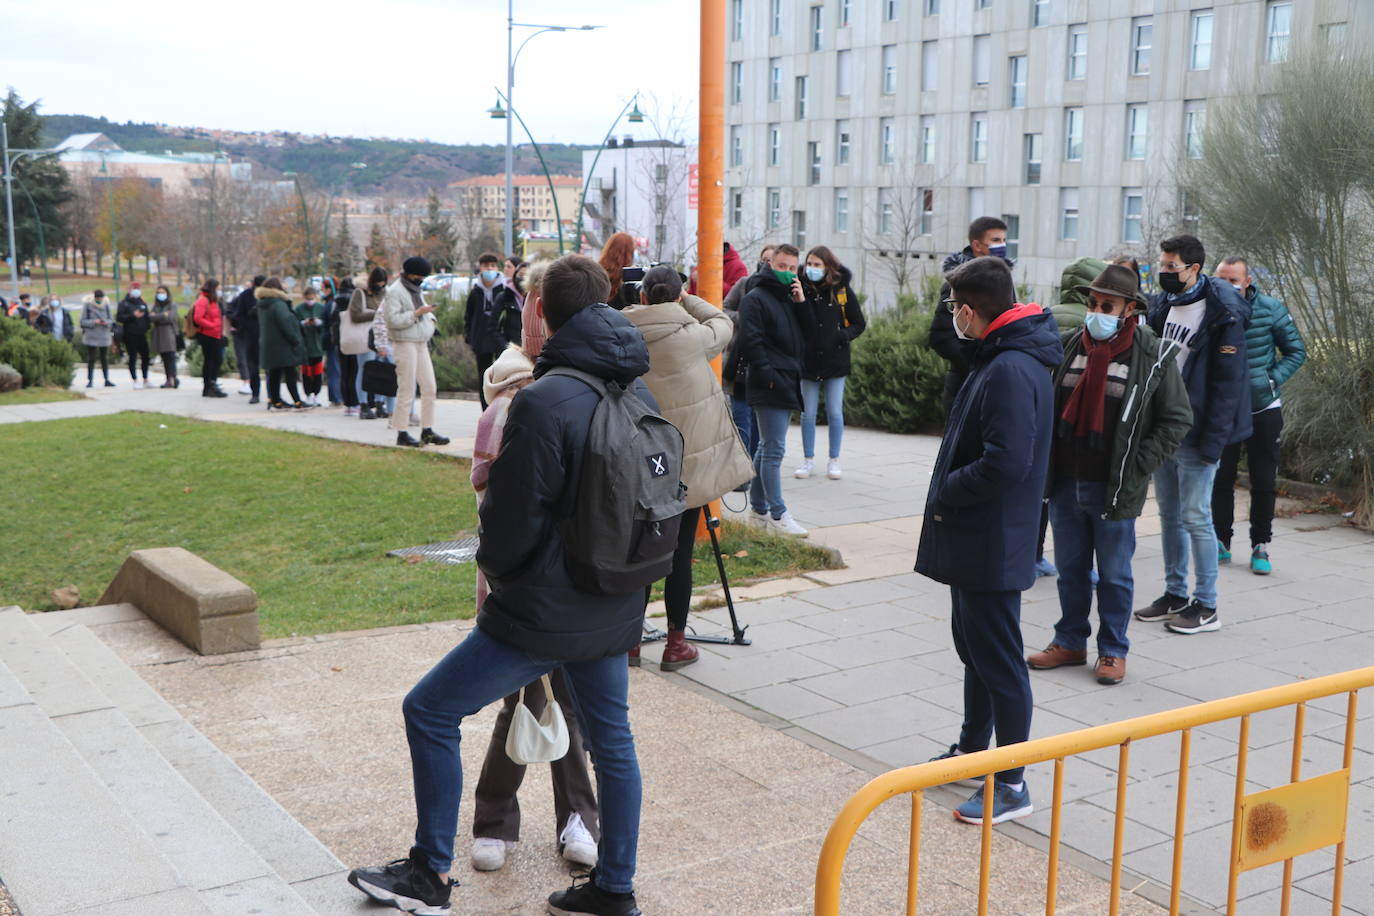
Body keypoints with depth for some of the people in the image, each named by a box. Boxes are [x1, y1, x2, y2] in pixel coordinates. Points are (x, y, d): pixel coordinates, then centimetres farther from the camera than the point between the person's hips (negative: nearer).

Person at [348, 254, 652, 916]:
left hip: (543, 613, -7)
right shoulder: (643, 395, 2)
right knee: (612, 741, 18)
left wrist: (494, 568, 3)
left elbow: (511, 517, -17)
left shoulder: (543, 401, -20)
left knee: (429, 712, 7)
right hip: (614, 613, 8)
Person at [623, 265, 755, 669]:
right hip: (687, 461, -3)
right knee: (679, 550, 4)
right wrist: (687, 299, 17)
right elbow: (723, 323, 7)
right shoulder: (690, 336, -12)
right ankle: (676, 642, 12)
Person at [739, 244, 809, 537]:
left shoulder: (790, 299, 19)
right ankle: (778, 515, -7)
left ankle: (758, 509, 21)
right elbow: (751, 340, -14)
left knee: (767, 448, 14)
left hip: (788, 385, 9)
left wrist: (802, 302, 0)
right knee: (774, 449, -9)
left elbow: (809, 333, 13)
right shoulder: (755, 298, -6)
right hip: (769, 386, -9)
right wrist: (768, 376, -19)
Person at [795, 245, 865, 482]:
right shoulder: (801, 288, -1)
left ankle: (834, 460, 16)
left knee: (835, 413, 4)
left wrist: (844, 335, -11)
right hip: (808, 360, 1)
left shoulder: (842, 290, 0)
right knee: (808, 414, 6)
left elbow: (859, 323, 5)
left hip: (835, 359, -1)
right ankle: (808, 459, 19)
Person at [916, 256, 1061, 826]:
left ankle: (1011, 786, 9)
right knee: (972, 646, 23)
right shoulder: (998, 358, 10)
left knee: (999, 661, -1)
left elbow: (1006, 463, -31)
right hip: (974, 539, 11)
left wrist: (945, 492, -17)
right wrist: (949, 493, 8)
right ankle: (973, 749, 40)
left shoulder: (1011, 371, -24)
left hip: (992, 545, -11)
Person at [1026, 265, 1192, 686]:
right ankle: (1071, 642, 30)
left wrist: (1136, 469, -11)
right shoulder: (1069, 345, 4)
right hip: (1065, 482, 4)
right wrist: (1047, 460, 6)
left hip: (1114, 489, -4)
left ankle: (1113, 650, 22)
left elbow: (1178, 421, -4)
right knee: (1071, 568, 16)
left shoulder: (1153, 356, -7)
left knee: (1114, 574, 8)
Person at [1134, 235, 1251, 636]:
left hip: (1194, 435, -8)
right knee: (1169, 514, 13)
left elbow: (1227, 383, -16)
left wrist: (1212, 442, -19)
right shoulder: (1162, 305, 9)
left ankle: (1206, 606, 6)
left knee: (1195, 517, -3)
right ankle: (1175, 595, 24)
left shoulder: (1222, 315, -14)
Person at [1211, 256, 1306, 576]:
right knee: (1221, 478, 6)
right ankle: (1221, 543, 20)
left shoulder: (1270, 309, -10)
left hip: (1263, 409, 0)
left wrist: (1272, 379, -14)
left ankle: (1261, 546, 17)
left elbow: (1296, 351, -2)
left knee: (1264, 482, 6)